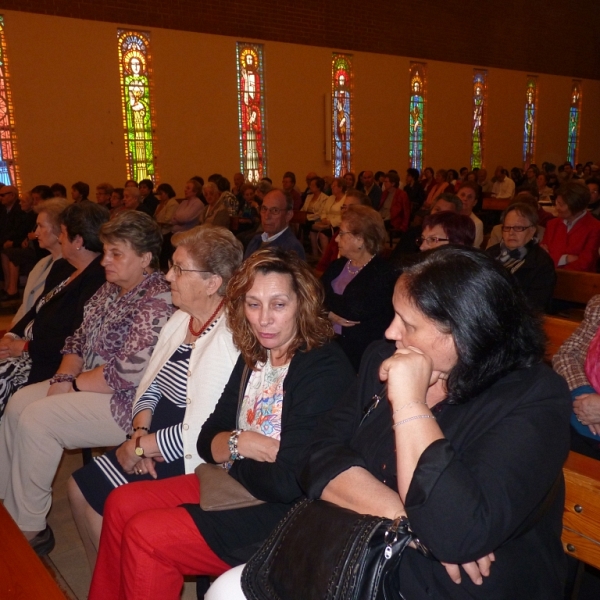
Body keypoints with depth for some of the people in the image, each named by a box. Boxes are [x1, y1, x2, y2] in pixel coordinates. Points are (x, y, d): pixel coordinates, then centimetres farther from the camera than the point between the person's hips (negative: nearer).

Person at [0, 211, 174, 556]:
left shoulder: (157, 301, -22)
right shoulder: (111, 289, 8)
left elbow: (126, 373, -26)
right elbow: (79, 341, 13)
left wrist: (73, 384, -13)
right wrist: (64, 377, -5)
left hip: (124, 403, -10)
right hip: (88, 385, 10)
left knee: (36, 418, -16)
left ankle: (30, 530, 0)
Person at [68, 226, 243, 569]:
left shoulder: (231, 337, -23)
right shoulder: (180, 320, 6)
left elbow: (201, 433, -24)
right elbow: (151, 387, 11)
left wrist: (140, 446, -13)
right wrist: (140, 432, -6)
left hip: (189, 461, -8)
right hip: (154, 446, 9)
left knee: (104, 504, -9)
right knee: (80, 486, 6)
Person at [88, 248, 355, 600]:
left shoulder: (324, 369, -21)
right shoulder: (255, 357, 5)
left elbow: (288, 483, -25)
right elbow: (208, 441, 8)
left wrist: (233, 459, -7)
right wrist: (238, 443, -14)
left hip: (289, 517, -8)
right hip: (236, 485, 8)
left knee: (145, 535, -13)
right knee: (122, 504, 3)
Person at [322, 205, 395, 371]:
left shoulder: (383, 272, -9)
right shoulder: (337, 265, 15)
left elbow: (356, 309, -21)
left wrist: (328, 299, -5)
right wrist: (330, 314, -16)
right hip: (328, 341, 5)